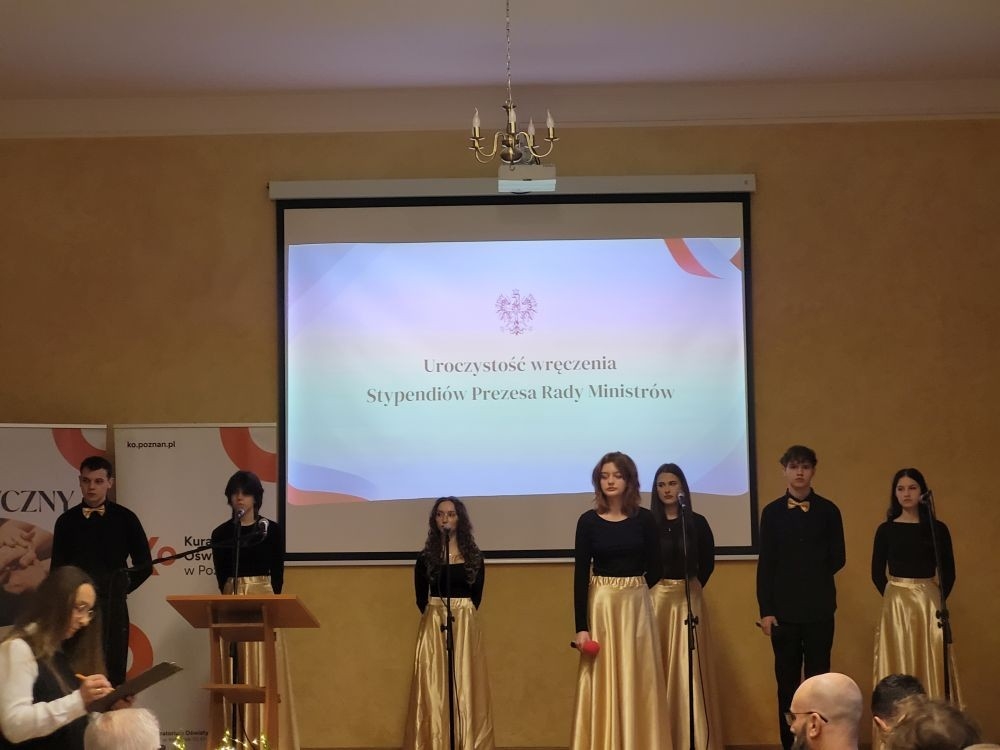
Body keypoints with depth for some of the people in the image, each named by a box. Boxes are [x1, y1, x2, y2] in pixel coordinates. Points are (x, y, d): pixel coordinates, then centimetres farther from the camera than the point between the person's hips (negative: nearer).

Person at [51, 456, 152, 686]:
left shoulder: (125, 518, 3)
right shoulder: (67, 521, 6)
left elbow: (144, 564, 7)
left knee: (113, 675, -2)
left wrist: (120, 589, 6)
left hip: (113, 607, -1)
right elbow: (57, 569, 10)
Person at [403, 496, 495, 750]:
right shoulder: (426, 557, 3)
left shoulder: (473, 557, 6)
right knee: (433, 690, -2)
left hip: (465, 626, 1)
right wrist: (435, 617, 7)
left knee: (466, 688, 1)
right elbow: (421, 598, 9)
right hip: (433, 626, -1)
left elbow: (476, 596, 10)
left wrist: (462, 615, 3)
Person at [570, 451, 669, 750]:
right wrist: (580, 626, -9)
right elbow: (581, 574, -4)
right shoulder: (588, 521, -1)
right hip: (600, 607, 0)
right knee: (602, 683, 2)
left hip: (636, 606, 1)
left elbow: (654, 570, 7)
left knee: (637, 682, 4)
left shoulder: (645, 519, 0)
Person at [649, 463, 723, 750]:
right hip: (655, 598, 0)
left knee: (688, 669, 0)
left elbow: (708, 563, 10)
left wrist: (692, 586, 6)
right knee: (656, 669, 2)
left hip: (687, 600, 0)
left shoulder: (697, 523, 2)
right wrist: (648, 590, -3)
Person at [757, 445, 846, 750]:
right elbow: (765, 562, 1)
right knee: (787, 680, 5)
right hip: (784, 607, 1)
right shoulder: (772, 512, 4)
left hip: (819, 608, 0)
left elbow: (837, 558, 7)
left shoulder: (828, 510, 3)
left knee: (818, 677, 2)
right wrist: (765, 609, -4)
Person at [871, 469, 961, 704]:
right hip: (896, 605, 0)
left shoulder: (937, 529, 1)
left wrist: (937, 600, 2)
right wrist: (895, 597, 4)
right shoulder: (886, 530, 1)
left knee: (930, 667, 2)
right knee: (899, 665, 2)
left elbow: (948, 573, 6)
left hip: (929, 605, 0)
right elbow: (877, 573, 6)